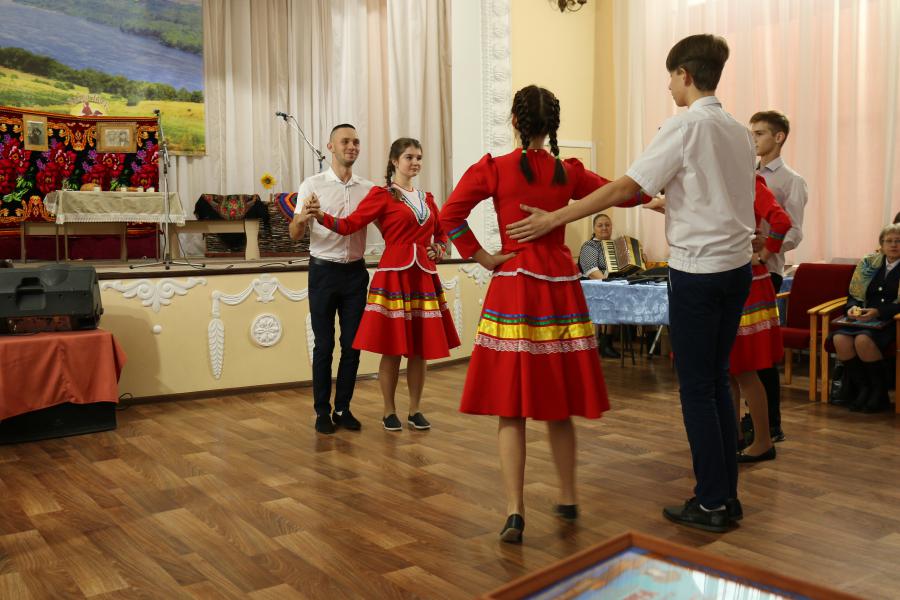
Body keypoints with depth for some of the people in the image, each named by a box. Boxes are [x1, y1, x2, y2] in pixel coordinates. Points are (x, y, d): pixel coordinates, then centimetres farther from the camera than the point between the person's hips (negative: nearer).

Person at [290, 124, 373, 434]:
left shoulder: (369, 188, 6)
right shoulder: (313, 185, -2)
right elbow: (294, 234, -5)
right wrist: (302, 218, -26)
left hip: (356, 272, 3)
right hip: (324, 270, -3)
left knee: (352, 344, 6)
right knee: (324, 345, 3)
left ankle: (343, 409, 18)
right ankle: (322, 411, 14)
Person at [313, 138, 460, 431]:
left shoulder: (426, 198, 16)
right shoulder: (382, 194, 0)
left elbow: (442, 232, 28)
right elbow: (349, 224, -9)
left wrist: (439, 249, 7)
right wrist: (320, 215, -24)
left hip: (424, 277, 5)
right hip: (394, 275, -5)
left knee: (421, 348, 8)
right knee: (392, 349, 0)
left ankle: (415, 410, 20)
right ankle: (389, 412, 14)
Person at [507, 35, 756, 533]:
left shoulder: (686, 126, -12)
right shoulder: (738, 131, 12)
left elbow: (624, 189, -15)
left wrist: (554, 219, -10)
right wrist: (659, 202, 26)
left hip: (697, 272, -8)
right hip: (736, 268, 8)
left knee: (696, 389, 2)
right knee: (717, 381, 15)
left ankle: (712, 503, 11)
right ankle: (727, 496, 22)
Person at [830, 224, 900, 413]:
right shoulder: (869, 263, 16)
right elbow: (854, 295, 16)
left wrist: (878, 312, -20)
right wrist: (853, 307, -5)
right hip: (863, 318, 5)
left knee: (863, 340, -34)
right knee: (840, 339, -26)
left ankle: (880, 392, -13)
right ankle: (862, 389, -8)